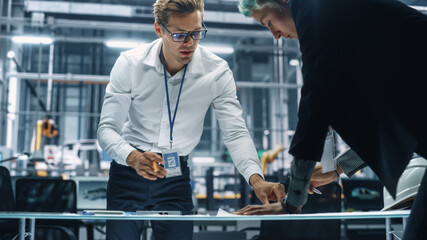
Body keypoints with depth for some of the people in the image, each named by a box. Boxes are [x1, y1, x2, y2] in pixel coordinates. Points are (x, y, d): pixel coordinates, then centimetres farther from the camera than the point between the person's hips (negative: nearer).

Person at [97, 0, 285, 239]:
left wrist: (256, 179, -30)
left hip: (176, 177, 1)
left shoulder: (217, 72, -11)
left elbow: (236, 132, -13)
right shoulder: (130, 64, -12)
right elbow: (107, 128, -13)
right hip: (128, 173, 0)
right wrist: (133, 157, -35)